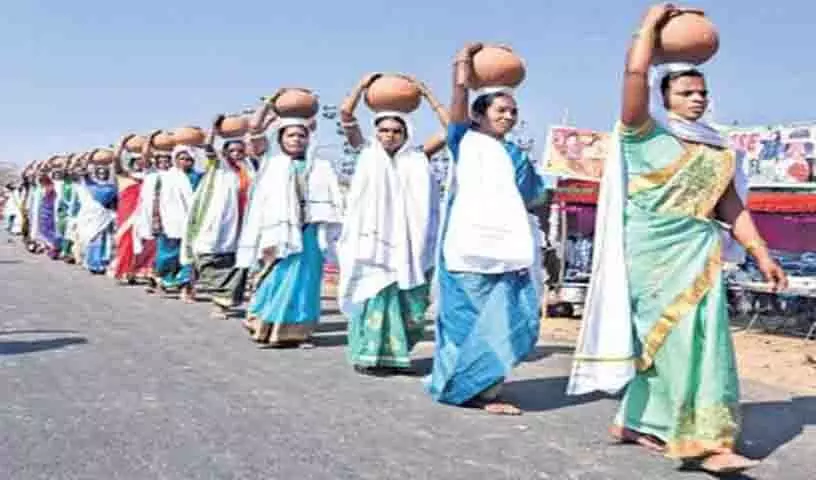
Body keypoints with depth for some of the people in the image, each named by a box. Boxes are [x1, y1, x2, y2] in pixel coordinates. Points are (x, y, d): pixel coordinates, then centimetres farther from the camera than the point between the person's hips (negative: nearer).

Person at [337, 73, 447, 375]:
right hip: (373, 239, -2)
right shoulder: (368, 154, 8)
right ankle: (367, 356, 1)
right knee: (375, 294, -6)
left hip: (406, 240, 2)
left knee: (404, 298, 4)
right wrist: (363, 86, 6)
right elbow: (346, 114, 1)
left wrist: (428, 96, 8)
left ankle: (393, 355, 15)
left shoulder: (416, 159, 10)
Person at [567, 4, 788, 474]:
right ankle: (703, 439, -7)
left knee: (703, 336, 4)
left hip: (700, 251, 6)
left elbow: (731, 205, 16)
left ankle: (639, 422, 17)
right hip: (653, 250, -6)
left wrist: (761, 252, 10)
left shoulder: (717, 148, 17)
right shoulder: (645, 132, 2)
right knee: (675, 337, -9)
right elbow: (635, 74, -12)